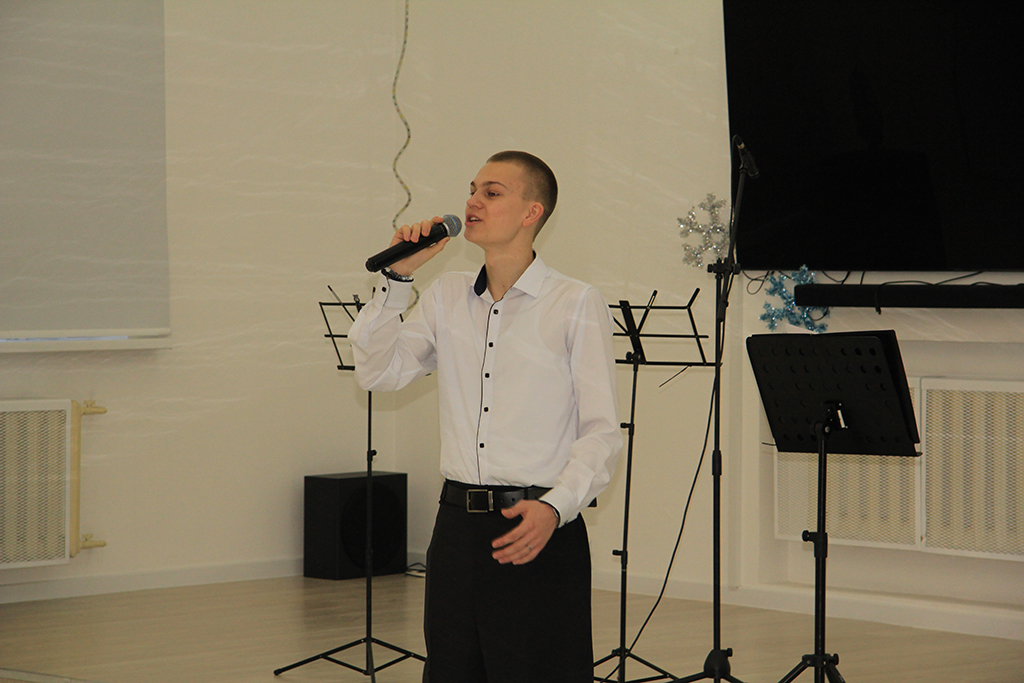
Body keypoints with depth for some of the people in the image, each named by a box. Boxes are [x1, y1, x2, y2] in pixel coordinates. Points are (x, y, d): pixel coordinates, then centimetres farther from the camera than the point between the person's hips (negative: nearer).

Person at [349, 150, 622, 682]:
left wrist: (555, 507, -20)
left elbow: (601, 432, -6)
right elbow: (378, 372, 4)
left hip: (539, 528, -5)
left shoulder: (577, 304, -3)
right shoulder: (446, 296, 13)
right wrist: (398, 276, -2)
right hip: (457, 523, 5)